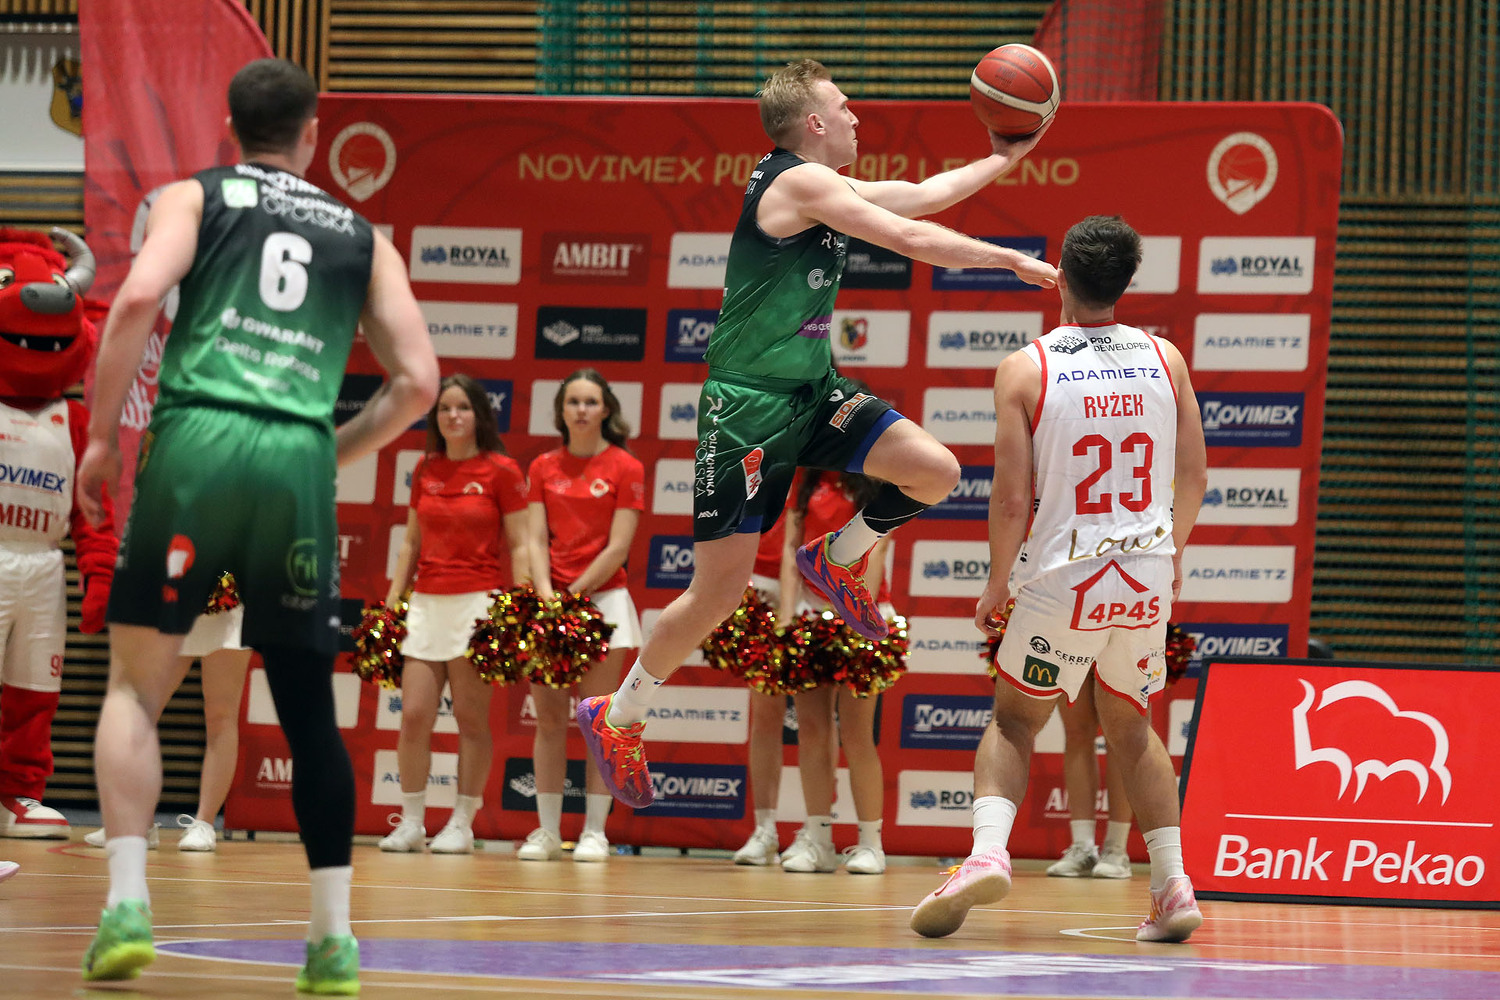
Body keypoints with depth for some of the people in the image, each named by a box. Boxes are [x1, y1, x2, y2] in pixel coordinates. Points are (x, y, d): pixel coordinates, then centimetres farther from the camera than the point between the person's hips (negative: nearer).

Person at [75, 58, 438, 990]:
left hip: (198, 440, -2)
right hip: (300, 459, 2)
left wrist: (103, 437, 3)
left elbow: (139, 298, -4)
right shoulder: (362, 236, 22)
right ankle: (334, 939, 10)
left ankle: (128, 905, -8)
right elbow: (417, 379, 12)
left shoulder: (198, 196, 14)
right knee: (310, 706, 12)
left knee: (136, 684, 8)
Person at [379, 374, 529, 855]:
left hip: (479, 600, -4)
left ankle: (462, 824, 3)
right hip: (427, 601, 4)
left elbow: (519, 546, -2)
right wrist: (391, 600, 11)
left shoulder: (501, 470, -1)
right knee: (413, 714, -2)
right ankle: (411, 822, 6)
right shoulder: (425, 470, 12)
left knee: (470, 717, -3)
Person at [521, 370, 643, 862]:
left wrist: (574, 593, -13)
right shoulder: (543, 467, 10)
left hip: (601, 598, -3)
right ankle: (547, 830, 5)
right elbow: (537, 540, 3)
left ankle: (594, 832, -1)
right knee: (549, 718, 1)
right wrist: (546, 596, -13)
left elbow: (617, 548, -6)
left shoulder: (625, 468, -1)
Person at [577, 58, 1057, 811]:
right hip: (748, 403, -9)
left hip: (812, 393, 9)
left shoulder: (822, 187, 12)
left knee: (935, 471, -7)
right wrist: (1012, 261, -8)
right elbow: (912, 239, -16)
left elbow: (922, 196, 23)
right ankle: (616, 717, 12)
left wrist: (1000, 160, 25)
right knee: (720, 590, -5)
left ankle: (837, 561, 19)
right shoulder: (800, 182, -16)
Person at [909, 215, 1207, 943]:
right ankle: (1172, 884, 12)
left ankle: (988, 850, -11)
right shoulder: (1164, 359, 3)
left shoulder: (1026, 369, -8)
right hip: (1148, 574, 3)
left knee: (1013, 722, 13)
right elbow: (1194, 479, 10)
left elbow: (1012, 500, -10)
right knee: (1130, 726, 22)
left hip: (1065, 580, -3)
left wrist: (998, 586, 5)